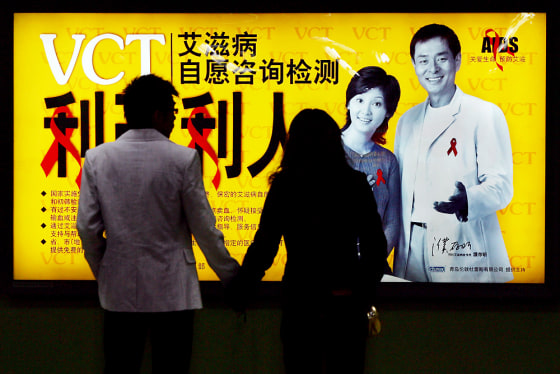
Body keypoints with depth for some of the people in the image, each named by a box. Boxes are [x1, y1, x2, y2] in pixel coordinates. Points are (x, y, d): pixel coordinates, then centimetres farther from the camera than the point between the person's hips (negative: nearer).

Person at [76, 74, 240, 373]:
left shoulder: (97, 158, -1)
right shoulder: (183, 159, -9)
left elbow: (88, 227, 1)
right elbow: (204, 228, -5)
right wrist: (233, 278, 7)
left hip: (120, 290, 3)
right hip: (173, 291, -2)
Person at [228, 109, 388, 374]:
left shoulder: (284, 186, -6)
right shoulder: (356, 185, -2)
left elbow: (264, 246, -6)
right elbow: (375, 246, 2)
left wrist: (239, 292, 6)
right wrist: (366, 291, 17)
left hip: (300, 302, -1)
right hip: (346, 303, 1)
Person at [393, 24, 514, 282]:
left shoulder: (486, 114, -3)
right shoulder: (407, 121, 16)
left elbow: (500, 185, -10)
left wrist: (466, 200, -30)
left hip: (463, 253, -5)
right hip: (413, 252, 5)